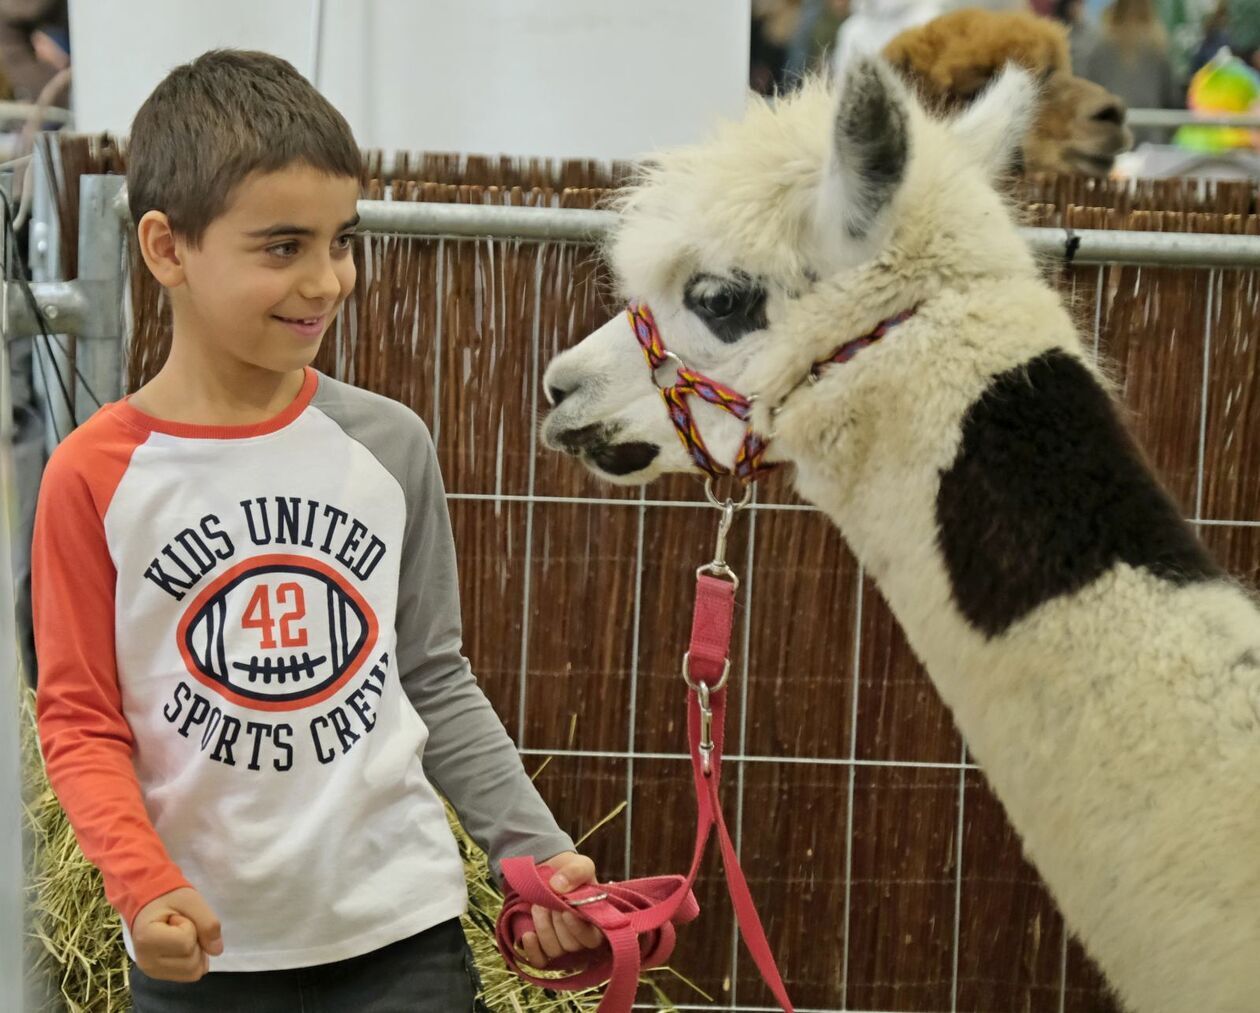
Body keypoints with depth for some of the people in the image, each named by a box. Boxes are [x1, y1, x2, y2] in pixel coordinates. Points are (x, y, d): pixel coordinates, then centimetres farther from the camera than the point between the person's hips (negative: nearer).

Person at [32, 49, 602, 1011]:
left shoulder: (389, 445, 1)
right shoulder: (96, 476, -6)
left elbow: (435, 679, 9)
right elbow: (82, 721, -3)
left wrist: (535, 850, 1)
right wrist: (145, 886, -17)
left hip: (401, 931, 2)